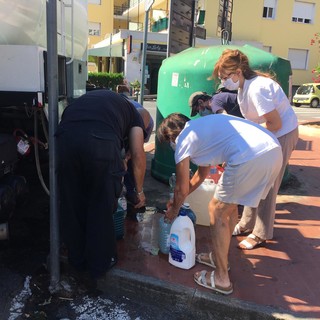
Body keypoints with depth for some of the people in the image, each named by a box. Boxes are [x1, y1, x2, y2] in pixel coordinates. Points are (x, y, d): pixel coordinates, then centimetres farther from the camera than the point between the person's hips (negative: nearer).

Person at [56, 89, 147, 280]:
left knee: (72, 206, 21)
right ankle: (100, 264, 33)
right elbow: (138, 155, 20)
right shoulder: (132, 112, 30)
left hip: (66, 138, 4)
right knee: (102, 207, 16)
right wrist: (140, 190, 34)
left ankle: (78, 261, 40)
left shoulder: (88, 99, 43)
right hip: (102, 143, -4)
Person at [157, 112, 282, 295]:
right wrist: (178, 200, 49)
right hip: (274, 150, 9)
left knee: (217, 212, 9)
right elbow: (202, 174, 41)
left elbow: (182, 189, 13)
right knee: (229, 205, 25)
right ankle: (220, 257, 41)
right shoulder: (200, 127, 31)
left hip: (251, 158, -9)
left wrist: (174, 210, 33)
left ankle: (221, 280, 20)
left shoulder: (183, 139, 7)